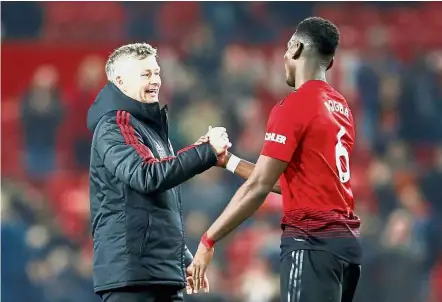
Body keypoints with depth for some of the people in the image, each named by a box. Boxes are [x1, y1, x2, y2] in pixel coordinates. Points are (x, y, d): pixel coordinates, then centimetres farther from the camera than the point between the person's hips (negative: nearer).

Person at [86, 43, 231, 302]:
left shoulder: (152, 125, 22)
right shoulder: (114, 126, -7)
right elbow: (147, 176, -23)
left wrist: (184, 259, 23)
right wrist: (207, 151, -23)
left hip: (165, 273, 9)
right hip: (130, 272, -9)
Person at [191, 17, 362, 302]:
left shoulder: (294, 106, -9)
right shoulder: (341, 107, 15)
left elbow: (258, 187, -13)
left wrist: (208, 241, -7)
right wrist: (230, 161, 26)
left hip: (313, 242, -8)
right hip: (347, 239, 8)